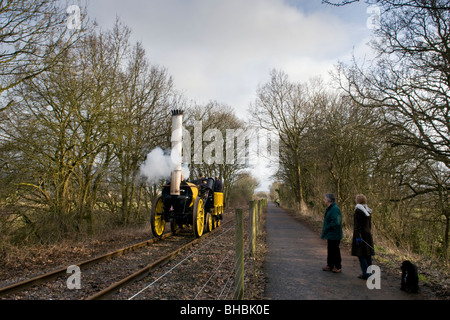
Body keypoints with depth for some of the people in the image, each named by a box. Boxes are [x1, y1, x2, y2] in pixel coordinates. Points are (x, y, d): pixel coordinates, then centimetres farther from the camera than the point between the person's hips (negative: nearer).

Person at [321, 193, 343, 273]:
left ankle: (338, 267, 13)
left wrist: (326, 228, -17)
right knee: (330, 250, 17)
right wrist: (324, 231, 11)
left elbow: (335, 222, -28)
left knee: (335, 251, 1)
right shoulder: (330, 208, 11)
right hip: (330, 234, 10)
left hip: (334, 235, -10)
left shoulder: (335, 209, -21)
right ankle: (330, 265, 27)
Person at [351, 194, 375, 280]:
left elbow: (357, 225, -17)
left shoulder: (358, 211, -14)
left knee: (361, 255, -1)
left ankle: (365, 273, -1)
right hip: (368, 234, 8)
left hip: (360, 234, -8)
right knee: (368, 255, 13)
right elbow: (370, 224, 15)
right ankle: (370, 272, 20)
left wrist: (357, 236, -17)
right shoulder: (368, 211, 9)